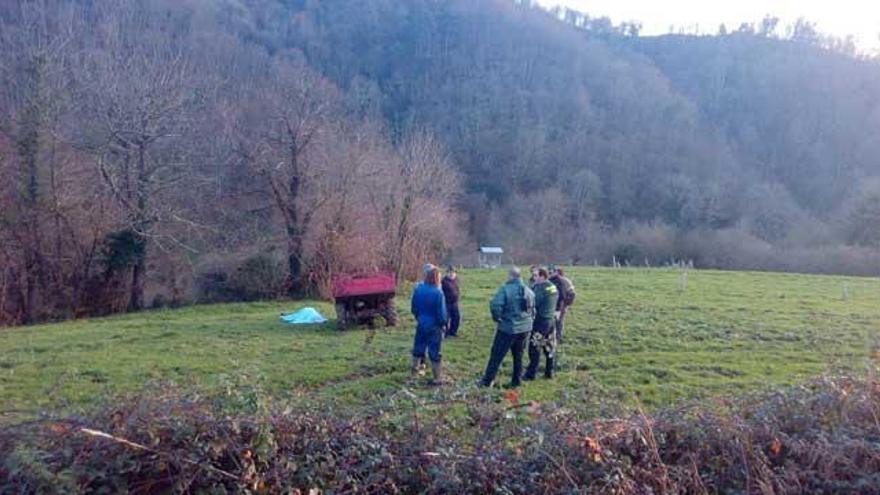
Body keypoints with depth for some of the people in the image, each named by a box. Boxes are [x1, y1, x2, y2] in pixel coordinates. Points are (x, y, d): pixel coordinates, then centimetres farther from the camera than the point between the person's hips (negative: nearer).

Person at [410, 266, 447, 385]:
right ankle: (438, 378, 9)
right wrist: (443, 323, 2)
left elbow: (413, 308, 5)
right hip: (434, 326, -5)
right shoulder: (438, 292, -21)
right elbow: (441, 312, -16)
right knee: (434, 353, 3)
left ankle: (415, 370, 37)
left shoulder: (418, 289, -5)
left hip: (421, 325, 5)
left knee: (418, 348, 22)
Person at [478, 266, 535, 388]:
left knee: (497, 355, 4)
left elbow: (495, 305, -23)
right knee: (518, 355, 17)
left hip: (507, 328, -5)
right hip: (524, 328, 5)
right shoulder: (529, 291, 6)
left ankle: (487, 380, 11)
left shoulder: (505, 289, -15)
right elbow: (533, 310, 13)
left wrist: (497, 318, -7)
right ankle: (516, 381, 22)